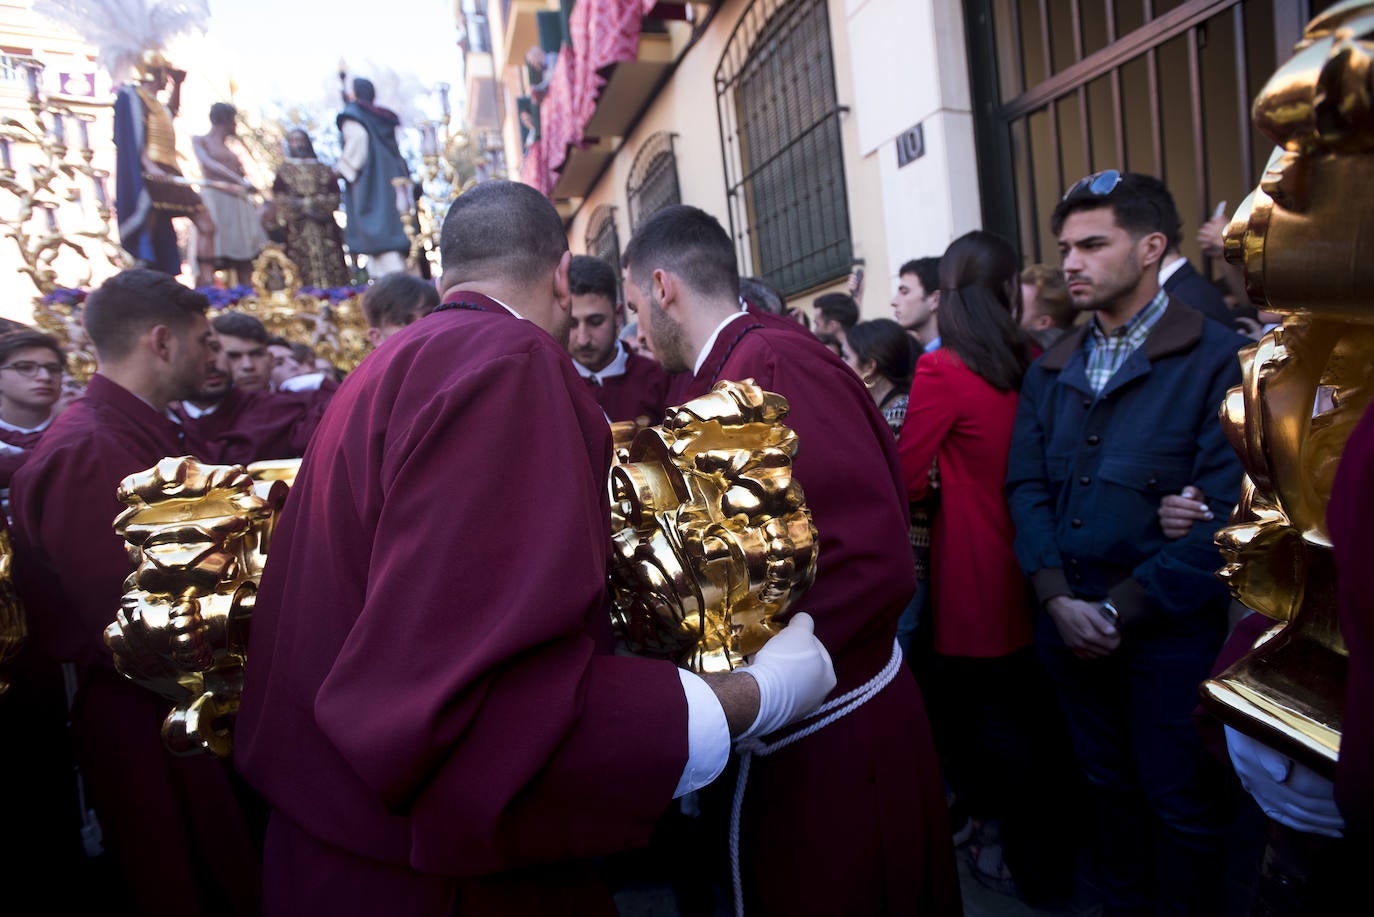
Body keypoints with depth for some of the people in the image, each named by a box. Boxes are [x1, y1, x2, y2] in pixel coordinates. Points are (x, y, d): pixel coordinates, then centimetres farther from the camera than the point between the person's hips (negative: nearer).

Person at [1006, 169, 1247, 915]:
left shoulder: (1218, 360, -9)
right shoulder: (1051, 371, 8)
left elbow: (1223, 511, -15)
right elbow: (1026, 487, 2)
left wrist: (1121, 610, -16)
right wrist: (1060, 599, -10)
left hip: (1168, 630, -4)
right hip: (1069, 623, 5)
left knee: (1179, 804, 11)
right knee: (1107, 788, 20)